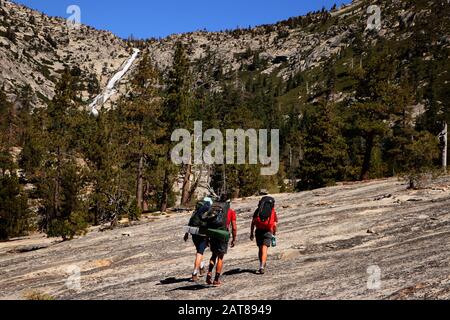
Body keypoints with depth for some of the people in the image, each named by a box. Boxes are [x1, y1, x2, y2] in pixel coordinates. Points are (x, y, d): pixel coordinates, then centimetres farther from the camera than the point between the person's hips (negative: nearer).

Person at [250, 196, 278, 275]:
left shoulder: (258, 210, 13)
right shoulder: (273, 211, 11)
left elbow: (253, 222, 7)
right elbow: (275, 224, 10)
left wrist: (251, 233, 10)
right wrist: (274, 233, 25)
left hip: (258, 231, 2)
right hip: (267, 232, -2)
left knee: (260, 249, 17)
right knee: (264, 250, -6)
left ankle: (262, 264, 27)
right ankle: (262, 267, -19)